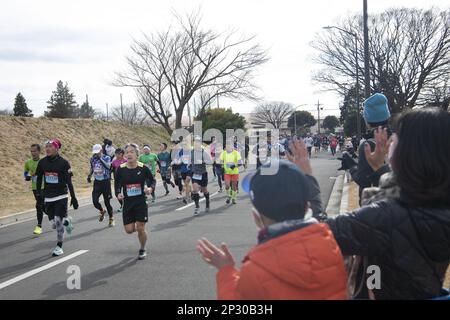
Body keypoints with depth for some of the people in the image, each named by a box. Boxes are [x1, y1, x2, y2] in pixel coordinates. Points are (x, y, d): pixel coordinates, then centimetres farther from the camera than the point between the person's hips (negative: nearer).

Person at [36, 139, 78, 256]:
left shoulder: (63, 163, -9)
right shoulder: (42, 162, 2)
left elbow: (69, 182, -7)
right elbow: (39, 179, 10)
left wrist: (73, 197, -7)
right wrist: (39, 193, 5)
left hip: (61, 196, -4)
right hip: (48, 197, 4)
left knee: (58, 222, -9)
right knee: (54, 225, 5)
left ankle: (59, 247, 8)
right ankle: (66, 220, 38)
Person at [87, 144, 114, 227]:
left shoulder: (107, 158, -9)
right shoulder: (92, 159, 4)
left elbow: (108, 166, -29)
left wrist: (100, 158, -30)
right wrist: (89, 176, 7)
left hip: (105, 182, -4)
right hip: (97, 182, 4)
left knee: (107, 202, 1)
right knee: (95, 201, -9)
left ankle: (111, 218, 21)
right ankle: (102, 211, 24)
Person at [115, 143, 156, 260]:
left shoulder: (143, 168, -9)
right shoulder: (121, 169, -6)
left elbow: (152, 180, 4)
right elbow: (117, 184, 8)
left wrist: (150, 188, -17)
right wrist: (118, 194, -11)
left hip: (141, 202, -2)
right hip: (127, 202, 2)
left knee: (140, 228, -3)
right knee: (129, 230, 2)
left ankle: (142, 250, 23)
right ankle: (136, 227, 40)